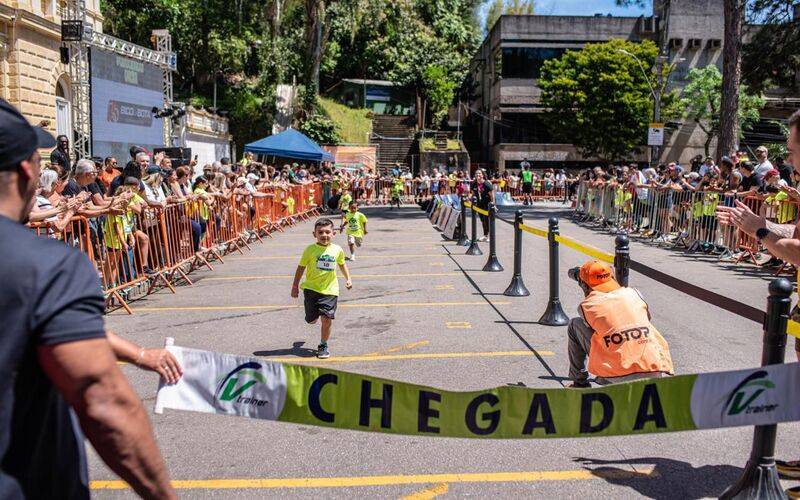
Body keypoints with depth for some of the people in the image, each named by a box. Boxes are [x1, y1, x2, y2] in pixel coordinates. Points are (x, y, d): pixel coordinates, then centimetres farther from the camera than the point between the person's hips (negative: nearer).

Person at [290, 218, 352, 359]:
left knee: (327, 319, -9)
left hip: (330, 290, 0)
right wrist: (295, 286, 4)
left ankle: (323, 346, 12)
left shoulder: (337, 250, 0)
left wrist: (348, 279, 14)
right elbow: (301, 268, 3)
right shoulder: (310, 249, -6)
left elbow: (342, 264, 21)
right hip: (311, 288, 0)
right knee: (311, 320, 5)